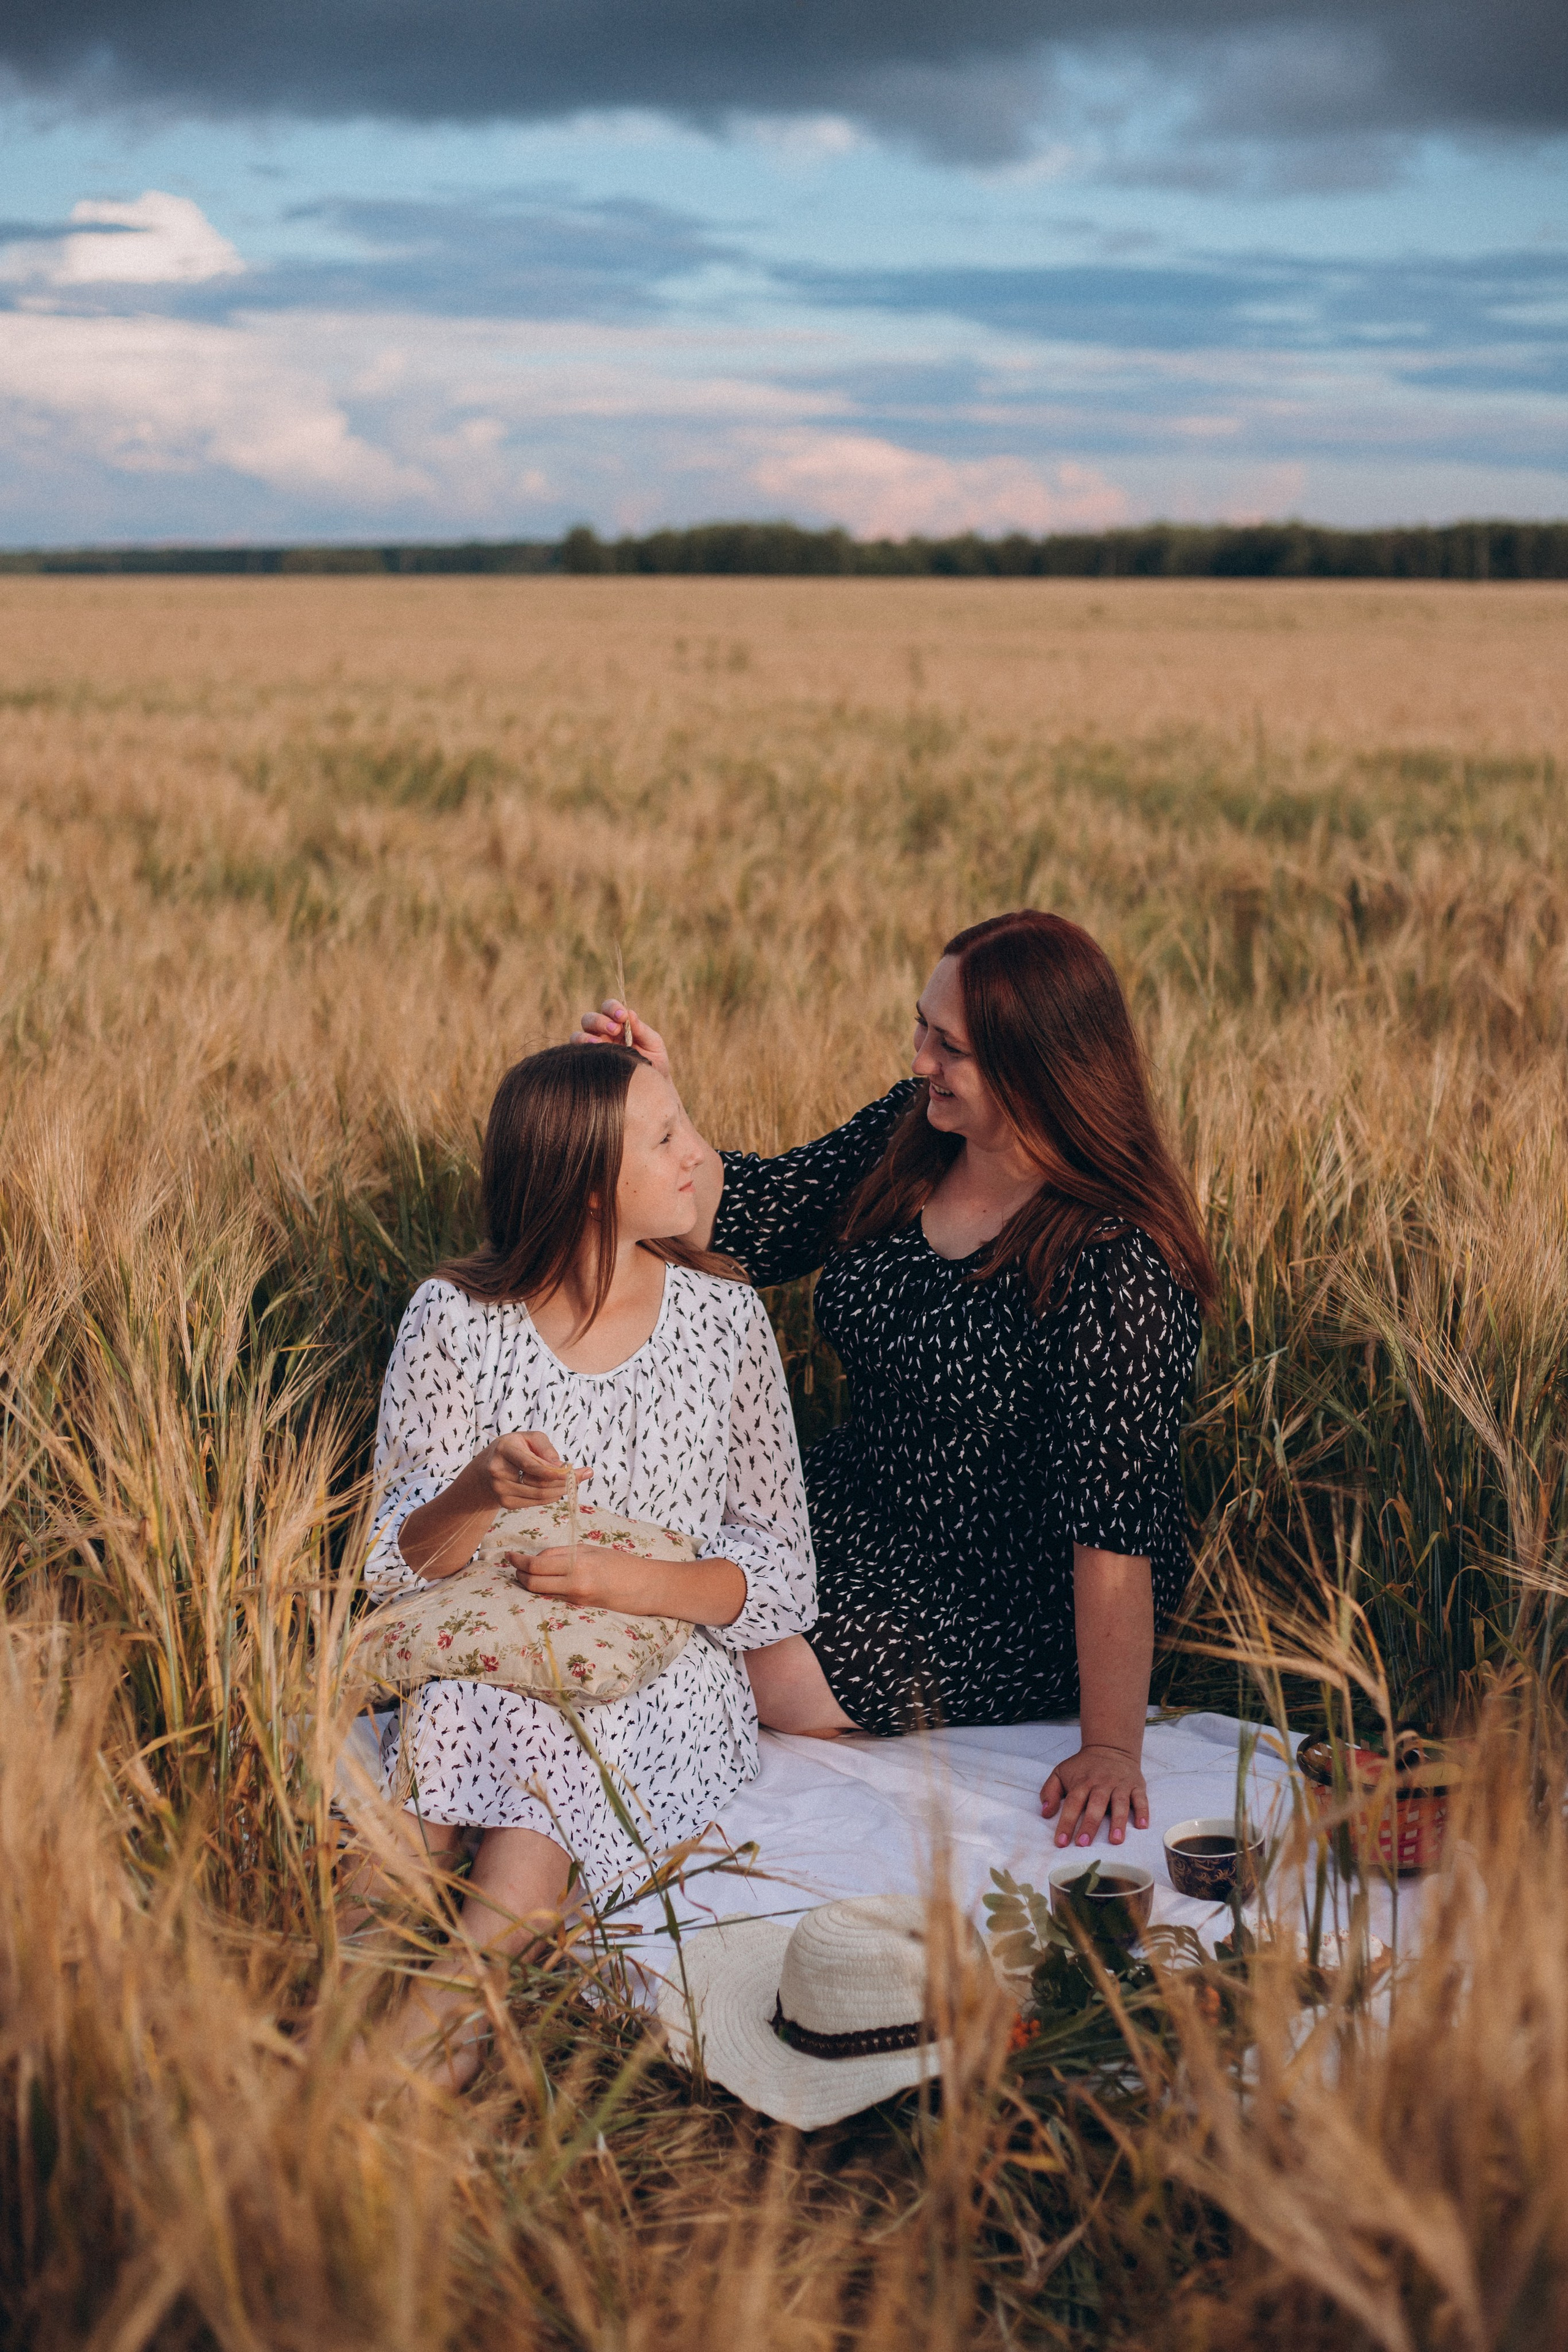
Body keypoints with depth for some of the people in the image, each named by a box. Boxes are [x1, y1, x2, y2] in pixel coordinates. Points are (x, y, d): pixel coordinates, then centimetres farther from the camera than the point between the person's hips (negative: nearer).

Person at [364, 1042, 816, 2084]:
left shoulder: (723, 1315, 1)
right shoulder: (456, 1319, -1)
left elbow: (782, 1574, 2)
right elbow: (398, 1563, -2)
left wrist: (640, 1582, -17)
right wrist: (479, 1491, -24)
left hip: (668, 1661, 0)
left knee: (560, 1731, -34)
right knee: (460, 1701, -34)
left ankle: (456, 1981, -38)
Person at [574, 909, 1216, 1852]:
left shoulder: (1117, 1266, -29)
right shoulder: (912, 1131, -7)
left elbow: (1115, 1528, -29)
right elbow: (753, 1222, 2)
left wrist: (1111, 1749, -27)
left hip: (1005, 1608, -7)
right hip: (860, 1510, 8)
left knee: (768, 1678, -18)